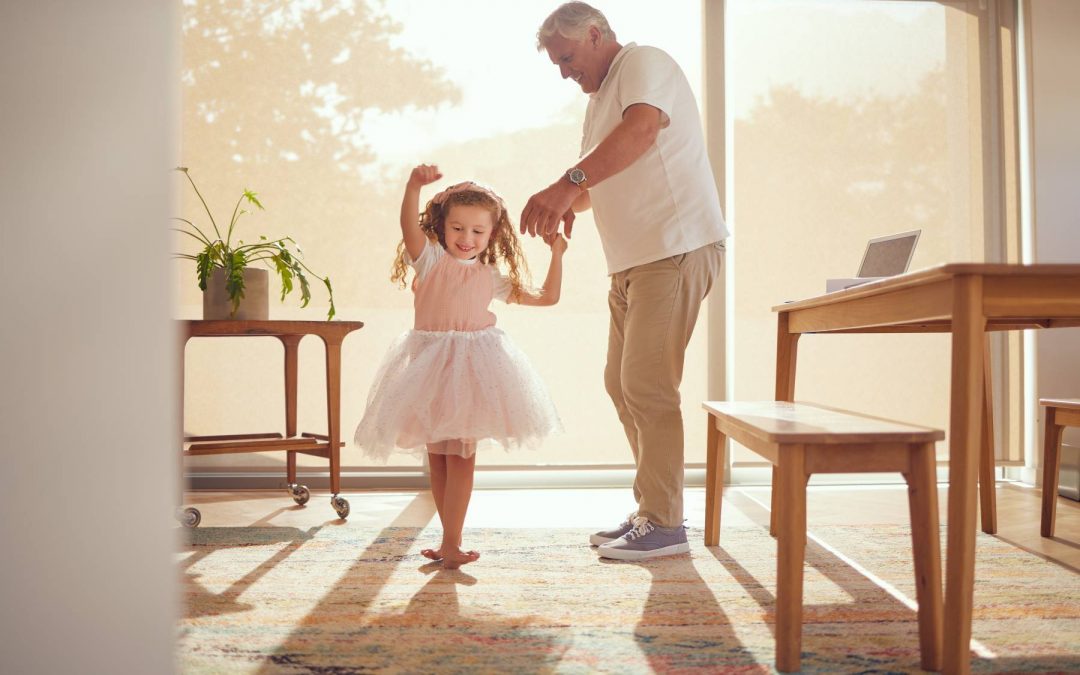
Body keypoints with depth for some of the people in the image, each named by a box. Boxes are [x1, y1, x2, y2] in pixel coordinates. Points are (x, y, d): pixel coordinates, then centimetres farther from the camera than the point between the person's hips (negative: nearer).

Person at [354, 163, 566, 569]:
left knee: (461, 457, -5)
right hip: (430, 369, 0)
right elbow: (409, 226, -20)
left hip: (472, 371, 0)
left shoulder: (492, 277, 9)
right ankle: (451, 540, 20)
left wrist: (556, 254, 6)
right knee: (437, 458, 8)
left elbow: (548, 297, 14)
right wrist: (413, 187, -38)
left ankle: (451, 544, 1)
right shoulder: (431, 259, 1)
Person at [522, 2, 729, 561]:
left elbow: (641, 128, -27)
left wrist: (568, 183, -38)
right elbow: (601, 185, 26)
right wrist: (567, 204, 3)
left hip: (676, 247, -10)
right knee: (621, 384, 11)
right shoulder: (600, 100, 24)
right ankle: (651, 510, 22)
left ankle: (664, 524, -1)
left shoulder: (643, 63, -5)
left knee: (647, 386, -11)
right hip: (632, 261, 10)